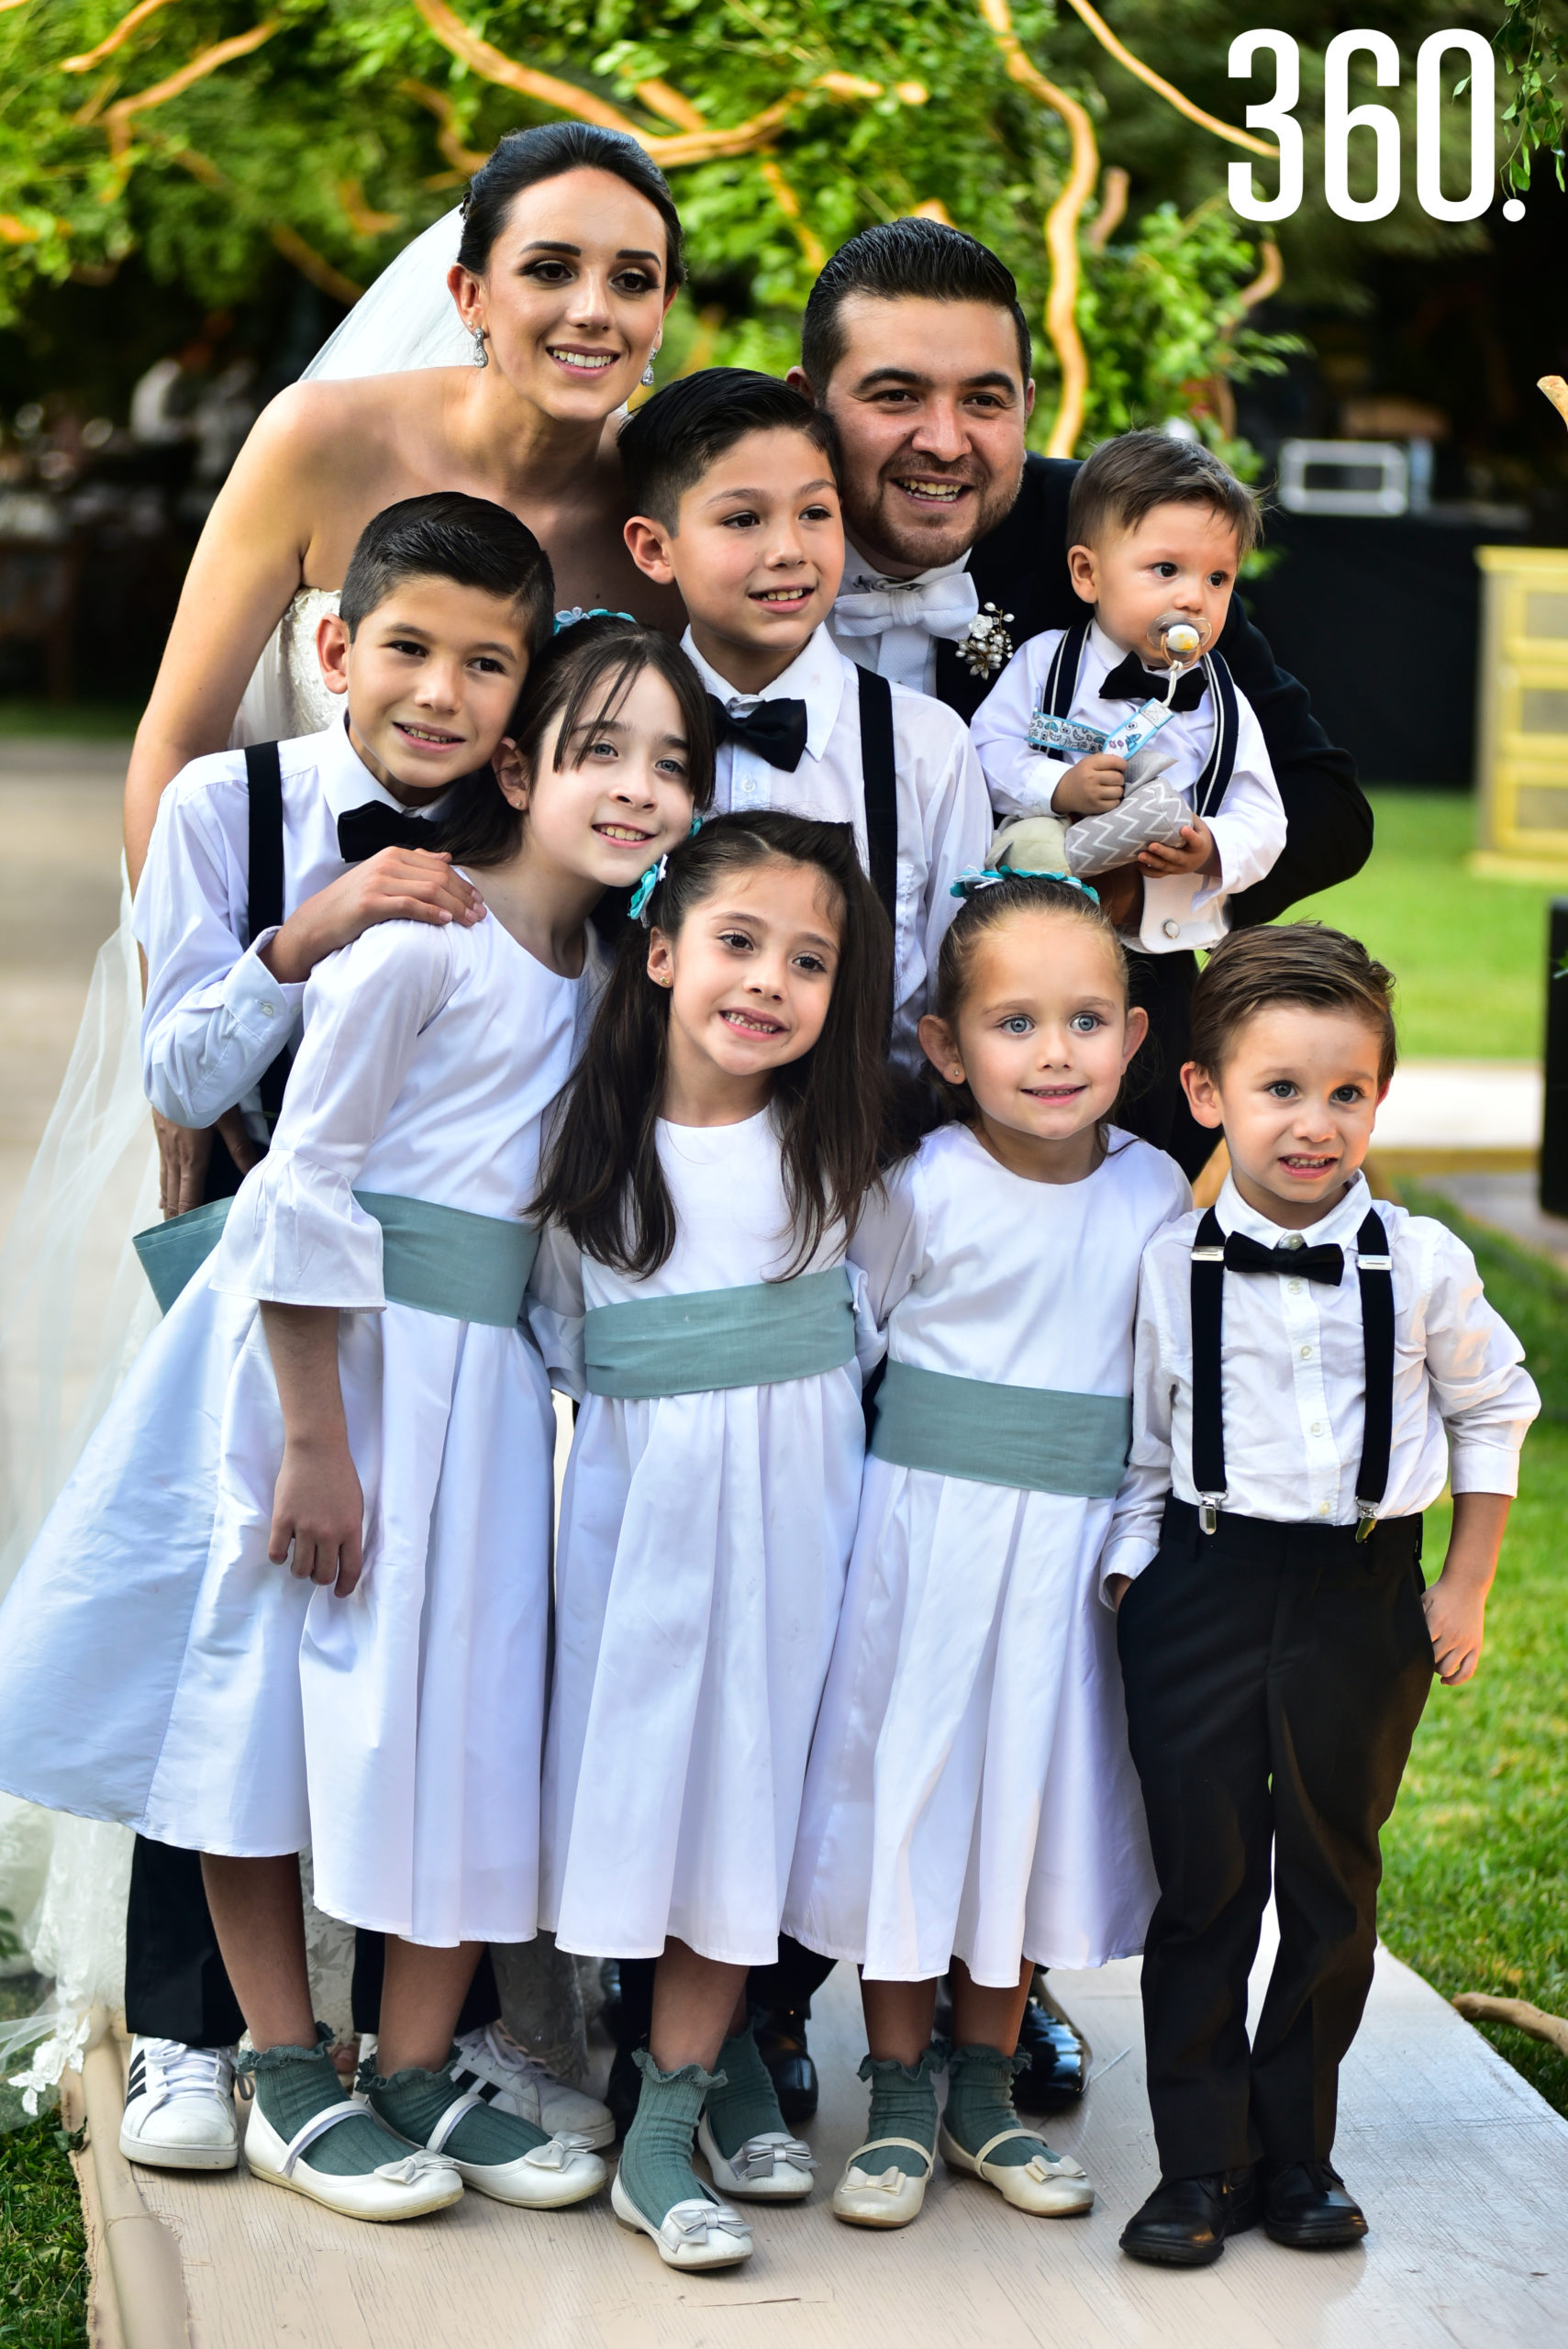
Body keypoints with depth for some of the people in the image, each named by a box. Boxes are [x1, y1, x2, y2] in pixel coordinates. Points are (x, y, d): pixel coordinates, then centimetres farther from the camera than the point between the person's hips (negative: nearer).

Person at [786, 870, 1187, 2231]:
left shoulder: (1156, 1193, -1)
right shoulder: (924, 1188, -11)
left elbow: (1169, 1374, 10)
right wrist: (919, 1464, -3)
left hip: (1073, 1551, 3)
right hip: (926, 1539, -3)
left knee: (1032, 1803, 11)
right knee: (910, 1793, 4)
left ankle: (985, 2092, 26)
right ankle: (900, 2101, 18)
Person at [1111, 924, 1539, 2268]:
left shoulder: (1423, 1265, -4)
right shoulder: (1169, 1270, -4)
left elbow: (1494, 1409, 10)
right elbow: (1139, 1451, 5)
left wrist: (1468, 1587, 8)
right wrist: (1128, 1598, 1)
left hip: (1365, 1597, 1)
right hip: (1205, 1593, -1)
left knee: (1334, 1882, 11)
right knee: (1205, 1884, 4)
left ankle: (1298, 2149, 26)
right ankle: (1203, 2163, 15)